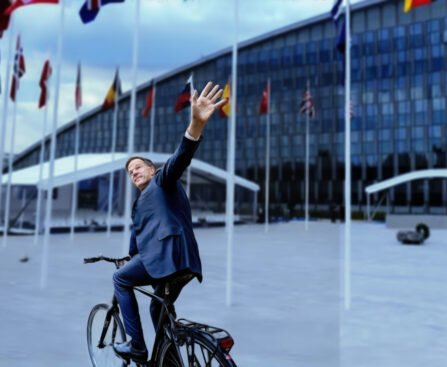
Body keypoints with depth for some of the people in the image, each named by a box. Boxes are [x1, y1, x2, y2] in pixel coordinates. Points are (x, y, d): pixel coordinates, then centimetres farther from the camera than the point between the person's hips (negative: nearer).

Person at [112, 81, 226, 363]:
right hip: (179, 261, 9)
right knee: (158, 309, 22)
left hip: (168, 253, -9)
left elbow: (179, 160, -15)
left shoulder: (162, 181, 6)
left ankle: (136, 345, 9)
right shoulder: (140, 203, 31)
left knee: (120, 279, 9)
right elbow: (137, 237, 39)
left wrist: (197, 124, -32)